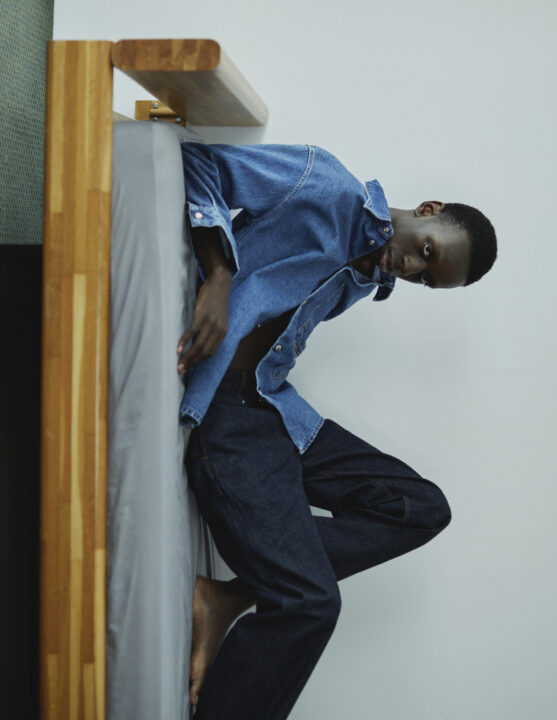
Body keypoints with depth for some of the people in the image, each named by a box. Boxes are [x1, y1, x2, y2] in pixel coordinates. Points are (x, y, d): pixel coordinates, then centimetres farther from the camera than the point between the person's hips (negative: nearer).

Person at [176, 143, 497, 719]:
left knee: (423, 508, 2)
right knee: (309, 603, -17)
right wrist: (218, 276, -21)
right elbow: (197, 162, -11)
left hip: (274, 404, 9)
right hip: (223, 405, -9)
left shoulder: (362, 283, 18)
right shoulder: (327, 186, -7)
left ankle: (231, 597, -6)